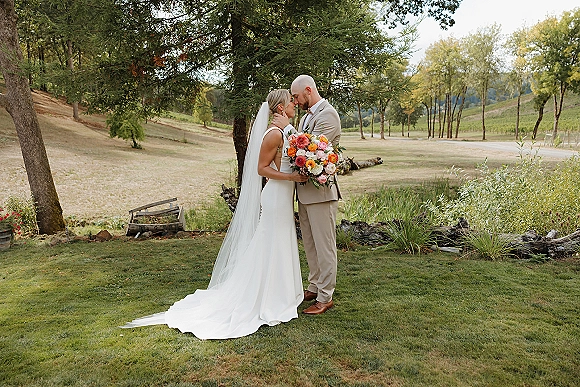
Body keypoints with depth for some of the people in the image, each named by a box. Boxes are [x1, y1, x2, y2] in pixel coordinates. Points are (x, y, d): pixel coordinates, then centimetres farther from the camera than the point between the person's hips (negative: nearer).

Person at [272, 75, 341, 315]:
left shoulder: (328, 115, -12)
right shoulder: (306, 117, 16)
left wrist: (287, 127, -15)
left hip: (321, 191, -9)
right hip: (305, 189, 10)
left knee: (324, 245, -1)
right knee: (309, 244, 17)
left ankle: (325, 297, 9)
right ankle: (314, 287, 31)